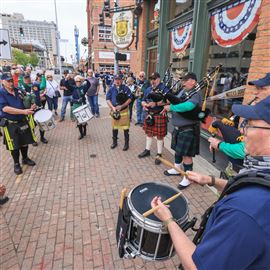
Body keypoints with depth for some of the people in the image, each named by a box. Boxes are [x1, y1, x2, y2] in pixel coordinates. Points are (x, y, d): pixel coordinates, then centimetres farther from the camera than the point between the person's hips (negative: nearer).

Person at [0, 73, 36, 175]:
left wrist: (30, 107, -9)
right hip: (10, 124, -5)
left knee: (25, 142, 16)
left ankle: (25, 158, 38)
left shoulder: (17, 91, 3)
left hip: (23, 121, 5)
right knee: (14, 145, 7)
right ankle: (16, 164, 25)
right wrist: (23, 111, -31)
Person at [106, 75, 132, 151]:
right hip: (114, 111, 3)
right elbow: (108, 99, 2)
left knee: (126, 127, 1)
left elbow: (129, 99, -9)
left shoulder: (125, 88, -4)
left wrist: (121, 106, -18)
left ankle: (126, 143, 14)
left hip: (124, 110, -3)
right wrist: (112, 107, -13)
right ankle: (114, 142, 30)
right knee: (114, 127, 14)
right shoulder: (111, 89, 4)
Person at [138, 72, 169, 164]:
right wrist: (144, 104, -9)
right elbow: (143, 100, 16)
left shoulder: (164, 88, -8)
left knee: (159, 136, 3)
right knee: (149, 133, 17)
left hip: (160, 115, -6)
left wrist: (156, 103, -28)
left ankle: (159, 154, 15)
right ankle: (147, 150, 34)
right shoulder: (148, 89, 13)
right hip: (150, 115, 7)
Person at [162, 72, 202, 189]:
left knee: (186, 154, 1)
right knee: (177, 150, 22)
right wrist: (168, 107, -9)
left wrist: (171, 107, -28)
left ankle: (187, 177, 18)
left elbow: (188, 106, -37)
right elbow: (176, 103, 13)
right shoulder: (183, 91, 8)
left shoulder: (195, 94, -18)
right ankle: (176, 169, 42)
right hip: (178, 127, 9)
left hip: (188, 129, -8)